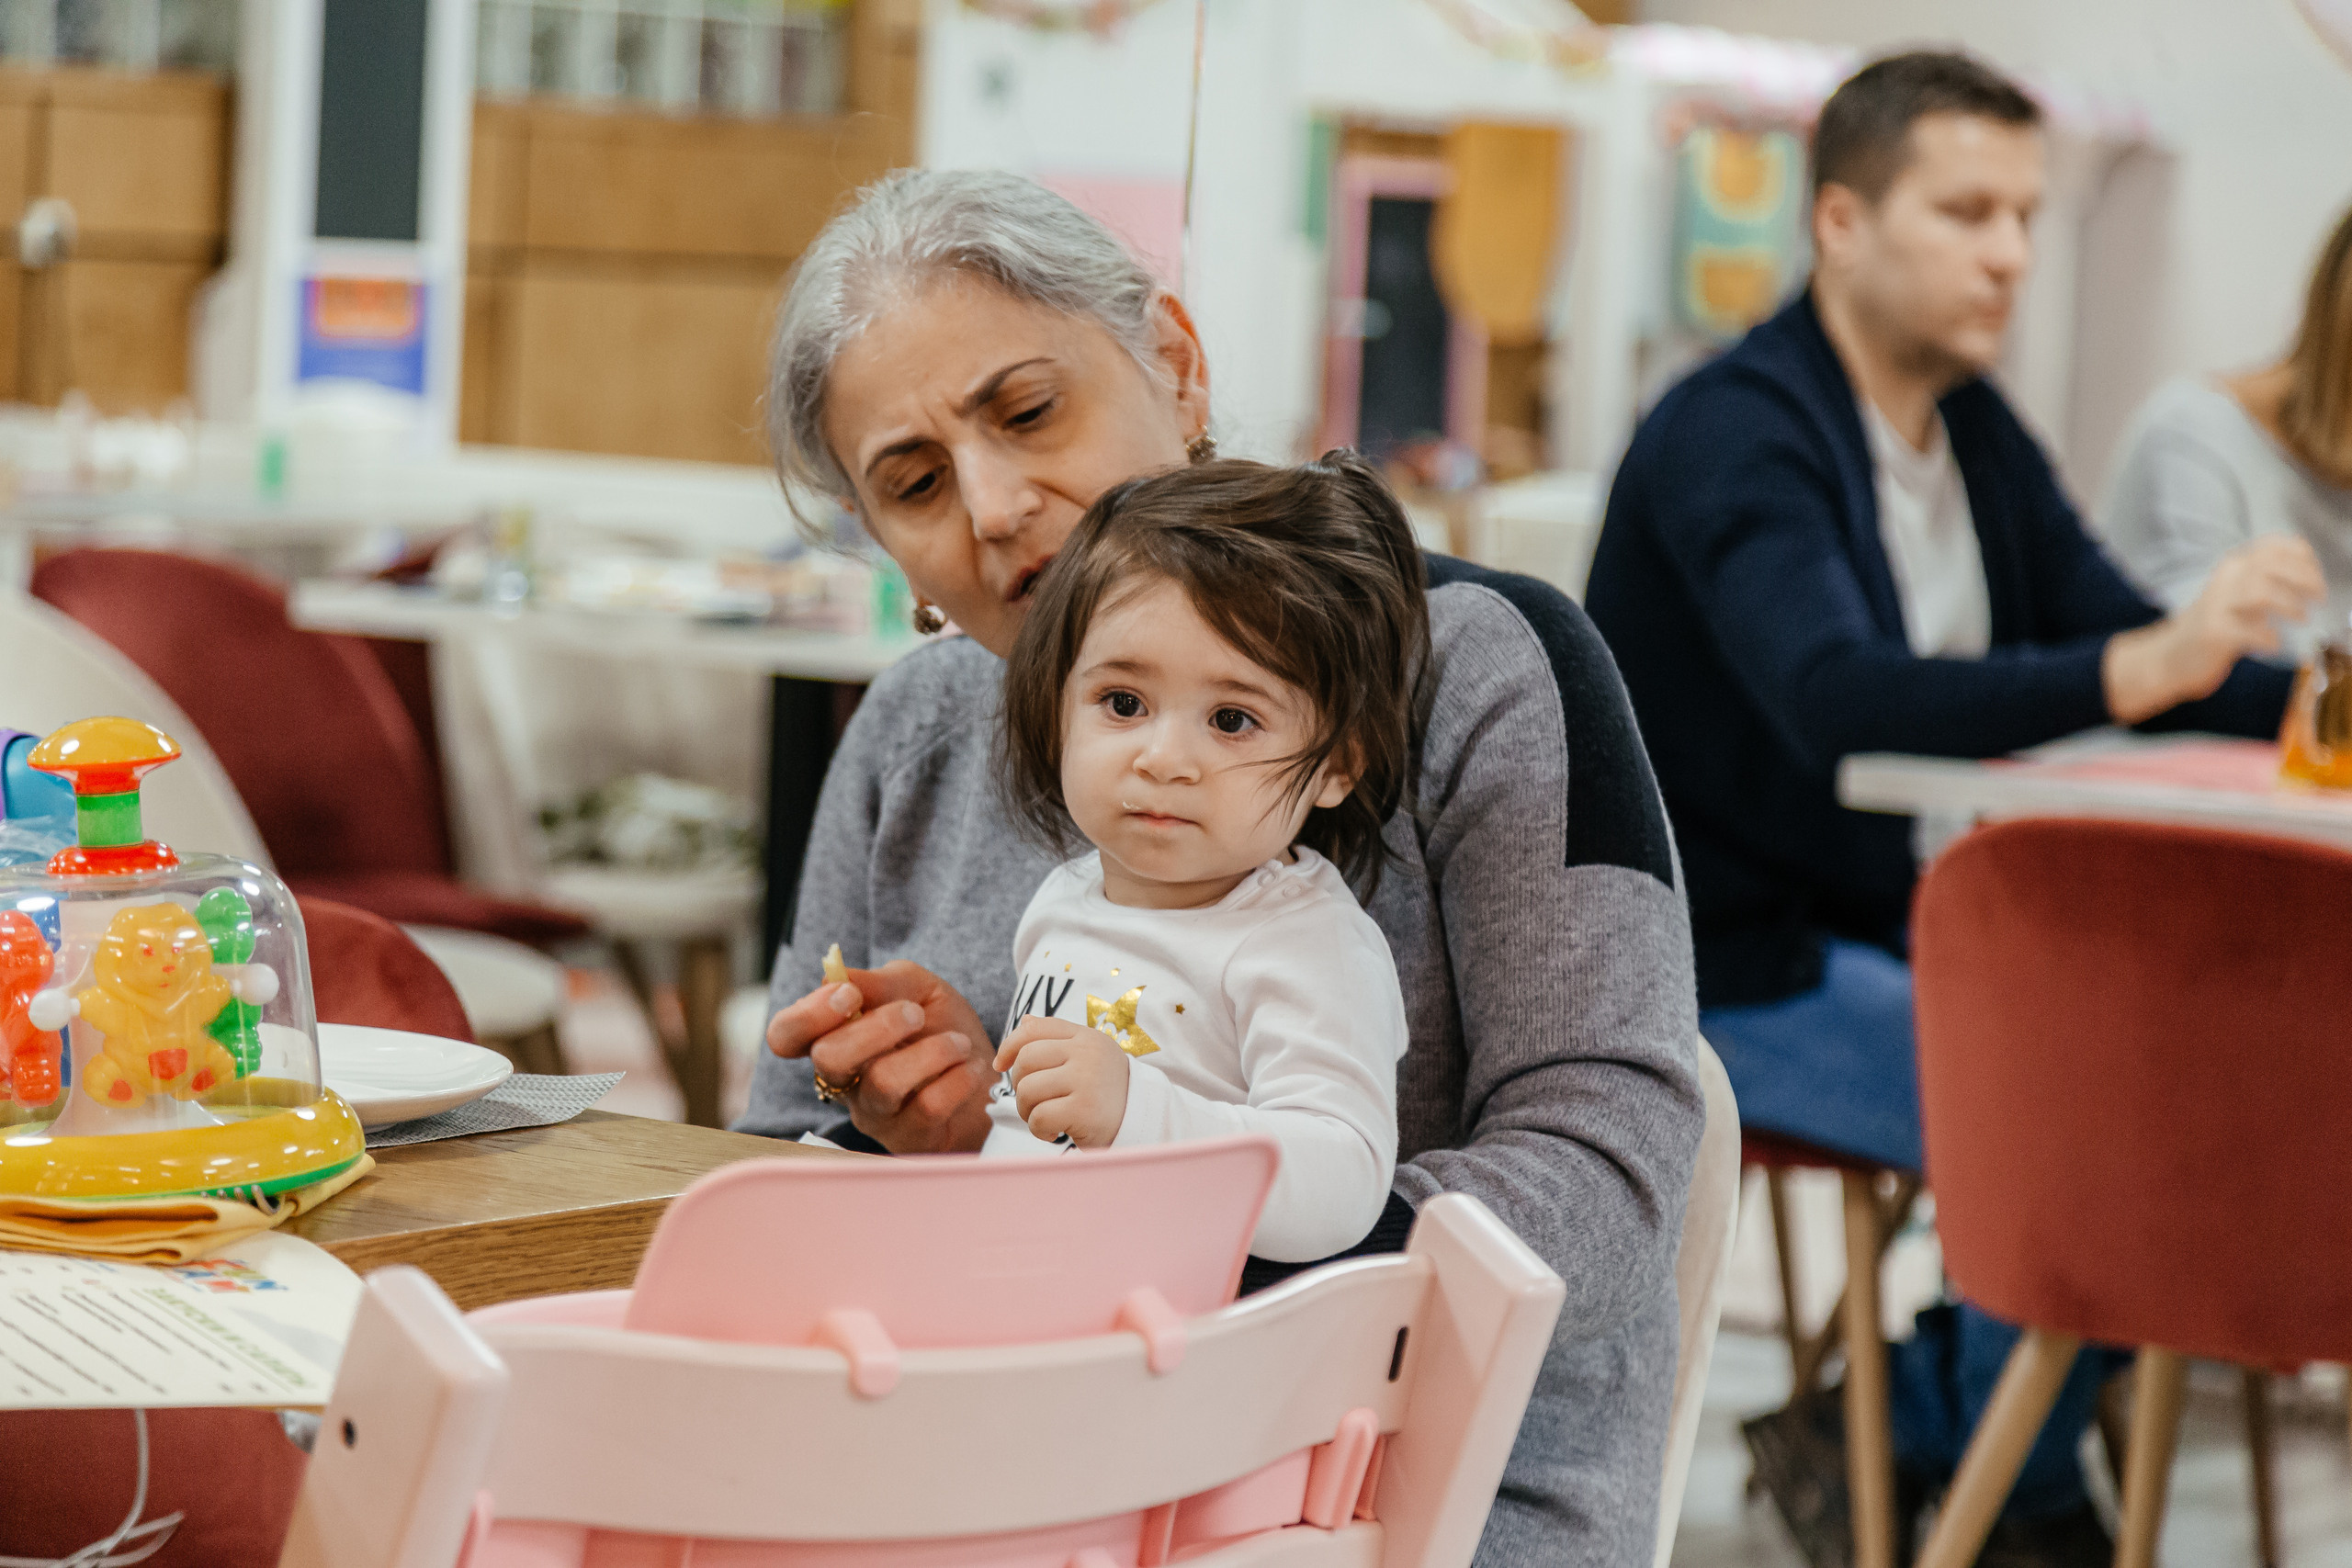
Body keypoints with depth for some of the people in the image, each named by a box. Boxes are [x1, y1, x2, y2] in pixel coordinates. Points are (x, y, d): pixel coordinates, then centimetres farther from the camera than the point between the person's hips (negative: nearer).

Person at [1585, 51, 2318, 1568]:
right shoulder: (1734, 435, -18)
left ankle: (1885, 1430, 4)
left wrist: (2297, 700, -12)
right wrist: (2134, 672, -47)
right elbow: (1839, 701, -34)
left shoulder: (1976, 431, 10)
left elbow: (2114, 631, 9)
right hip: (1733, 974, -9)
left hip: (1900, 934, 9)